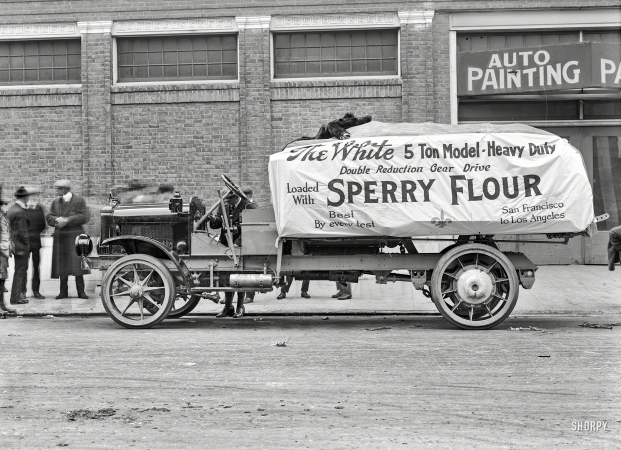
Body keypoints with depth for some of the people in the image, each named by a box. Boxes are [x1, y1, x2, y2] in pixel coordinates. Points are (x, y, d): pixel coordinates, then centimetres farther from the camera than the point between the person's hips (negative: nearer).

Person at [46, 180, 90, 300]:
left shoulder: (79, 201, -1)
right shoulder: (55, 202, 14)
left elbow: (84, 217, -11)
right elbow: (49, 217, 9)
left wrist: (67, 220, -16)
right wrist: (58, 220, -13)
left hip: (75, 236, -4)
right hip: (60, 237, 4)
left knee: (77, 263, -6)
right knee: (61, 265, 4)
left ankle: (81, 291, 1)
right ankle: (63, 291, 12)